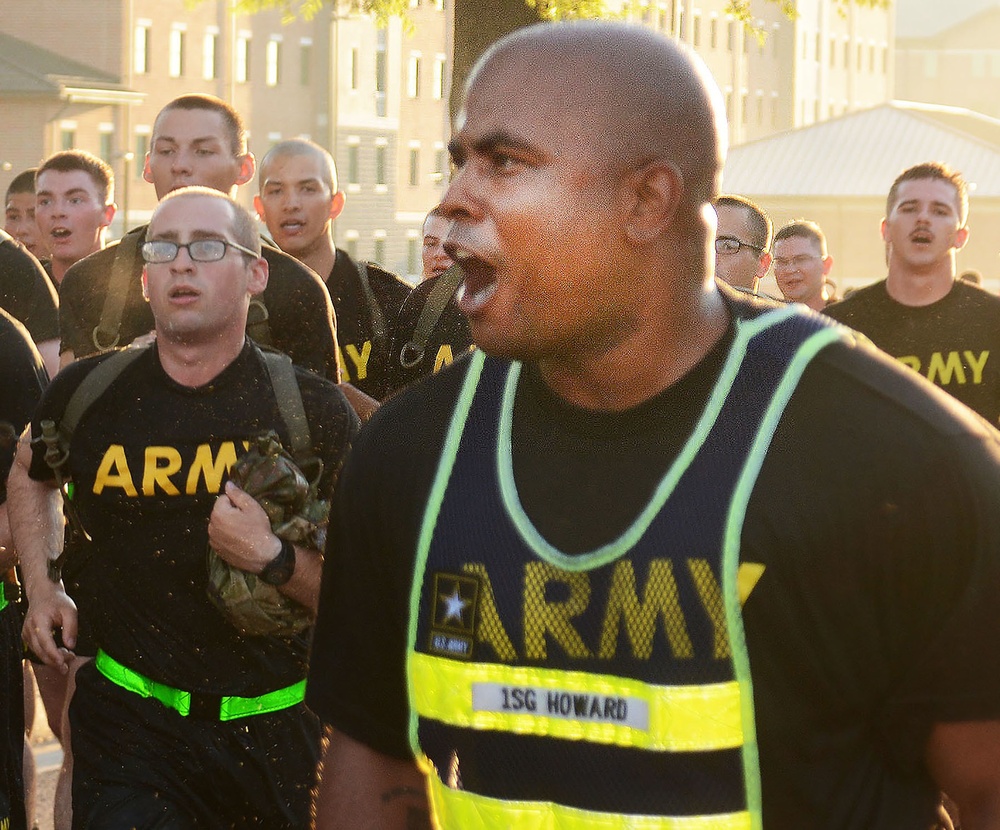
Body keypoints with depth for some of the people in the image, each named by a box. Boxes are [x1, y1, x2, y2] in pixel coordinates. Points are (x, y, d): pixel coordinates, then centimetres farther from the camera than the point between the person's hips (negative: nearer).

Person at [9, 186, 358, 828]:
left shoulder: (313, 411, -7)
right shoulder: (87, 393, -2)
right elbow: (31, 470, 23)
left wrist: (274, 560, -21)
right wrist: (43, 584, 12)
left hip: (278, 729, 0)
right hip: (129, 721, 0)